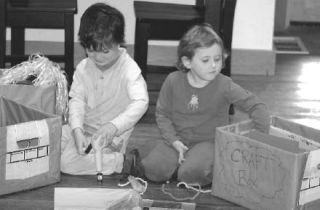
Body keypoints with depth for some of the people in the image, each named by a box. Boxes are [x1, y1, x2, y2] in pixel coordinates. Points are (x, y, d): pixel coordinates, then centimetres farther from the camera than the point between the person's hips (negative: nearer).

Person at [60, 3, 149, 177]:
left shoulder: (129, 69, -19)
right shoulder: (83, 68, -3)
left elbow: (141, 102, -31)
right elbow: (77, 100, -7)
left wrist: (113, 127, -44)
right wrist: (77, 129, -26)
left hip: (110, 137, -6)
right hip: (84, 128, 6)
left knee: (68, 163, -22)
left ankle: (123, 163, -8)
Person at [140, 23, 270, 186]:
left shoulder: (224, 86, -11)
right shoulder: (173, 81, -5)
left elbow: (256, 107, -13)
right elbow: (162, 114, 1)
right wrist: (175, 142, -12)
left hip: (209, 142, -2)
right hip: (178, 140, 3)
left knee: (191, 174, -30)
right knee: (154, 170, -21)